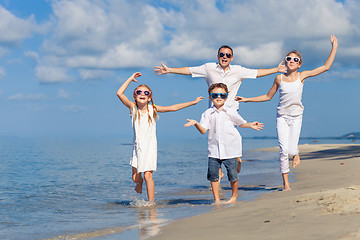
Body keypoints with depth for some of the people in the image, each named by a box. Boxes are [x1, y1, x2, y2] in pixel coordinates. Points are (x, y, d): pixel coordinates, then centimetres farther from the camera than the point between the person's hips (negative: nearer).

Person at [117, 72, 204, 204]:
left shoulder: (153, 109, -1)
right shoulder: (133, 108, 0)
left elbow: (173, 108, -1)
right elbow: (120, 93, -9)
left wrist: (193, 102, -1)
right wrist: (131, 79, -5)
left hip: (150, 147, -2)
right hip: (137, 147, 2)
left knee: (148, 175, -12)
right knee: (135, 177, 2)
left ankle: (151, 202, -2)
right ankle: (139, 182, 39)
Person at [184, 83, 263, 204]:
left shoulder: (230, 112, 3)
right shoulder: (208, 114, 3)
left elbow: (241, 123, 16)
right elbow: (203, 130, -3)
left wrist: (250, 125, -1)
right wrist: (196, 124, -20)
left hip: (230, 149, -1)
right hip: (214, 149, 1)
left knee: (232, 173, -1)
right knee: (212, 173, -2)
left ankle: (234, 196, 22)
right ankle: (216, 199, 11)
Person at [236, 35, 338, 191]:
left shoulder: (302, 76, 1)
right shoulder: (279, 78, 3)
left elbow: (326, 67, -1)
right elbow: (268, 97, 14)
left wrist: (334, 47, -3)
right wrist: (247, 99, 11)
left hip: (296, 117, 0)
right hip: (282, 117, 1)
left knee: (291, 151, -11)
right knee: (283, 151, -9)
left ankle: (296, 154, 29)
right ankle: (286, 184, 3)